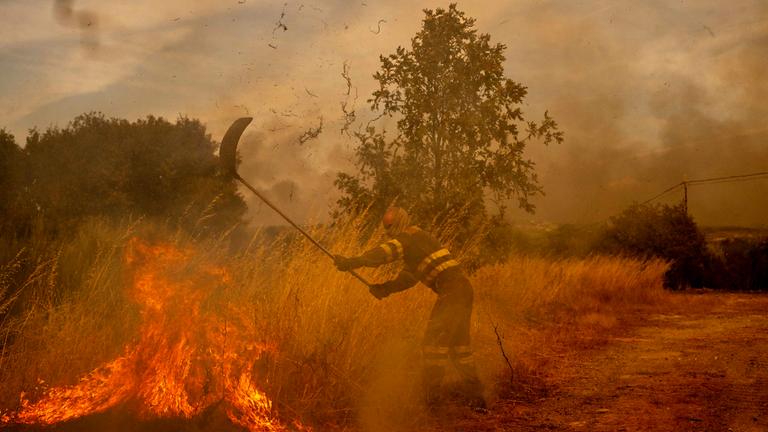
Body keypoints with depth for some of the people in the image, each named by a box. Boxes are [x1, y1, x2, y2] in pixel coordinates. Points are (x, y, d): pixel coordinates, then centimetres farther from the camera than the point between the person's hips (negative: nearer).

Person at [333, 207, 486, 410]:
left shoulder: (412, 236, -8)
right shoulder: (414, 241, 23)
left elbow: (388, 251, -25)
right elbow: (407, 277, 21)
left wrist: (354, 262, -31)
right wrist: (385, 288, 5)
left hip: (453, 291, -10)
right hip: (461, 291, 10)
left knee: (434, 341, -8)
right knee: (458, 344, 16)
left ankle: (431, 398, -5)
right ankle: (476, 399, 23)